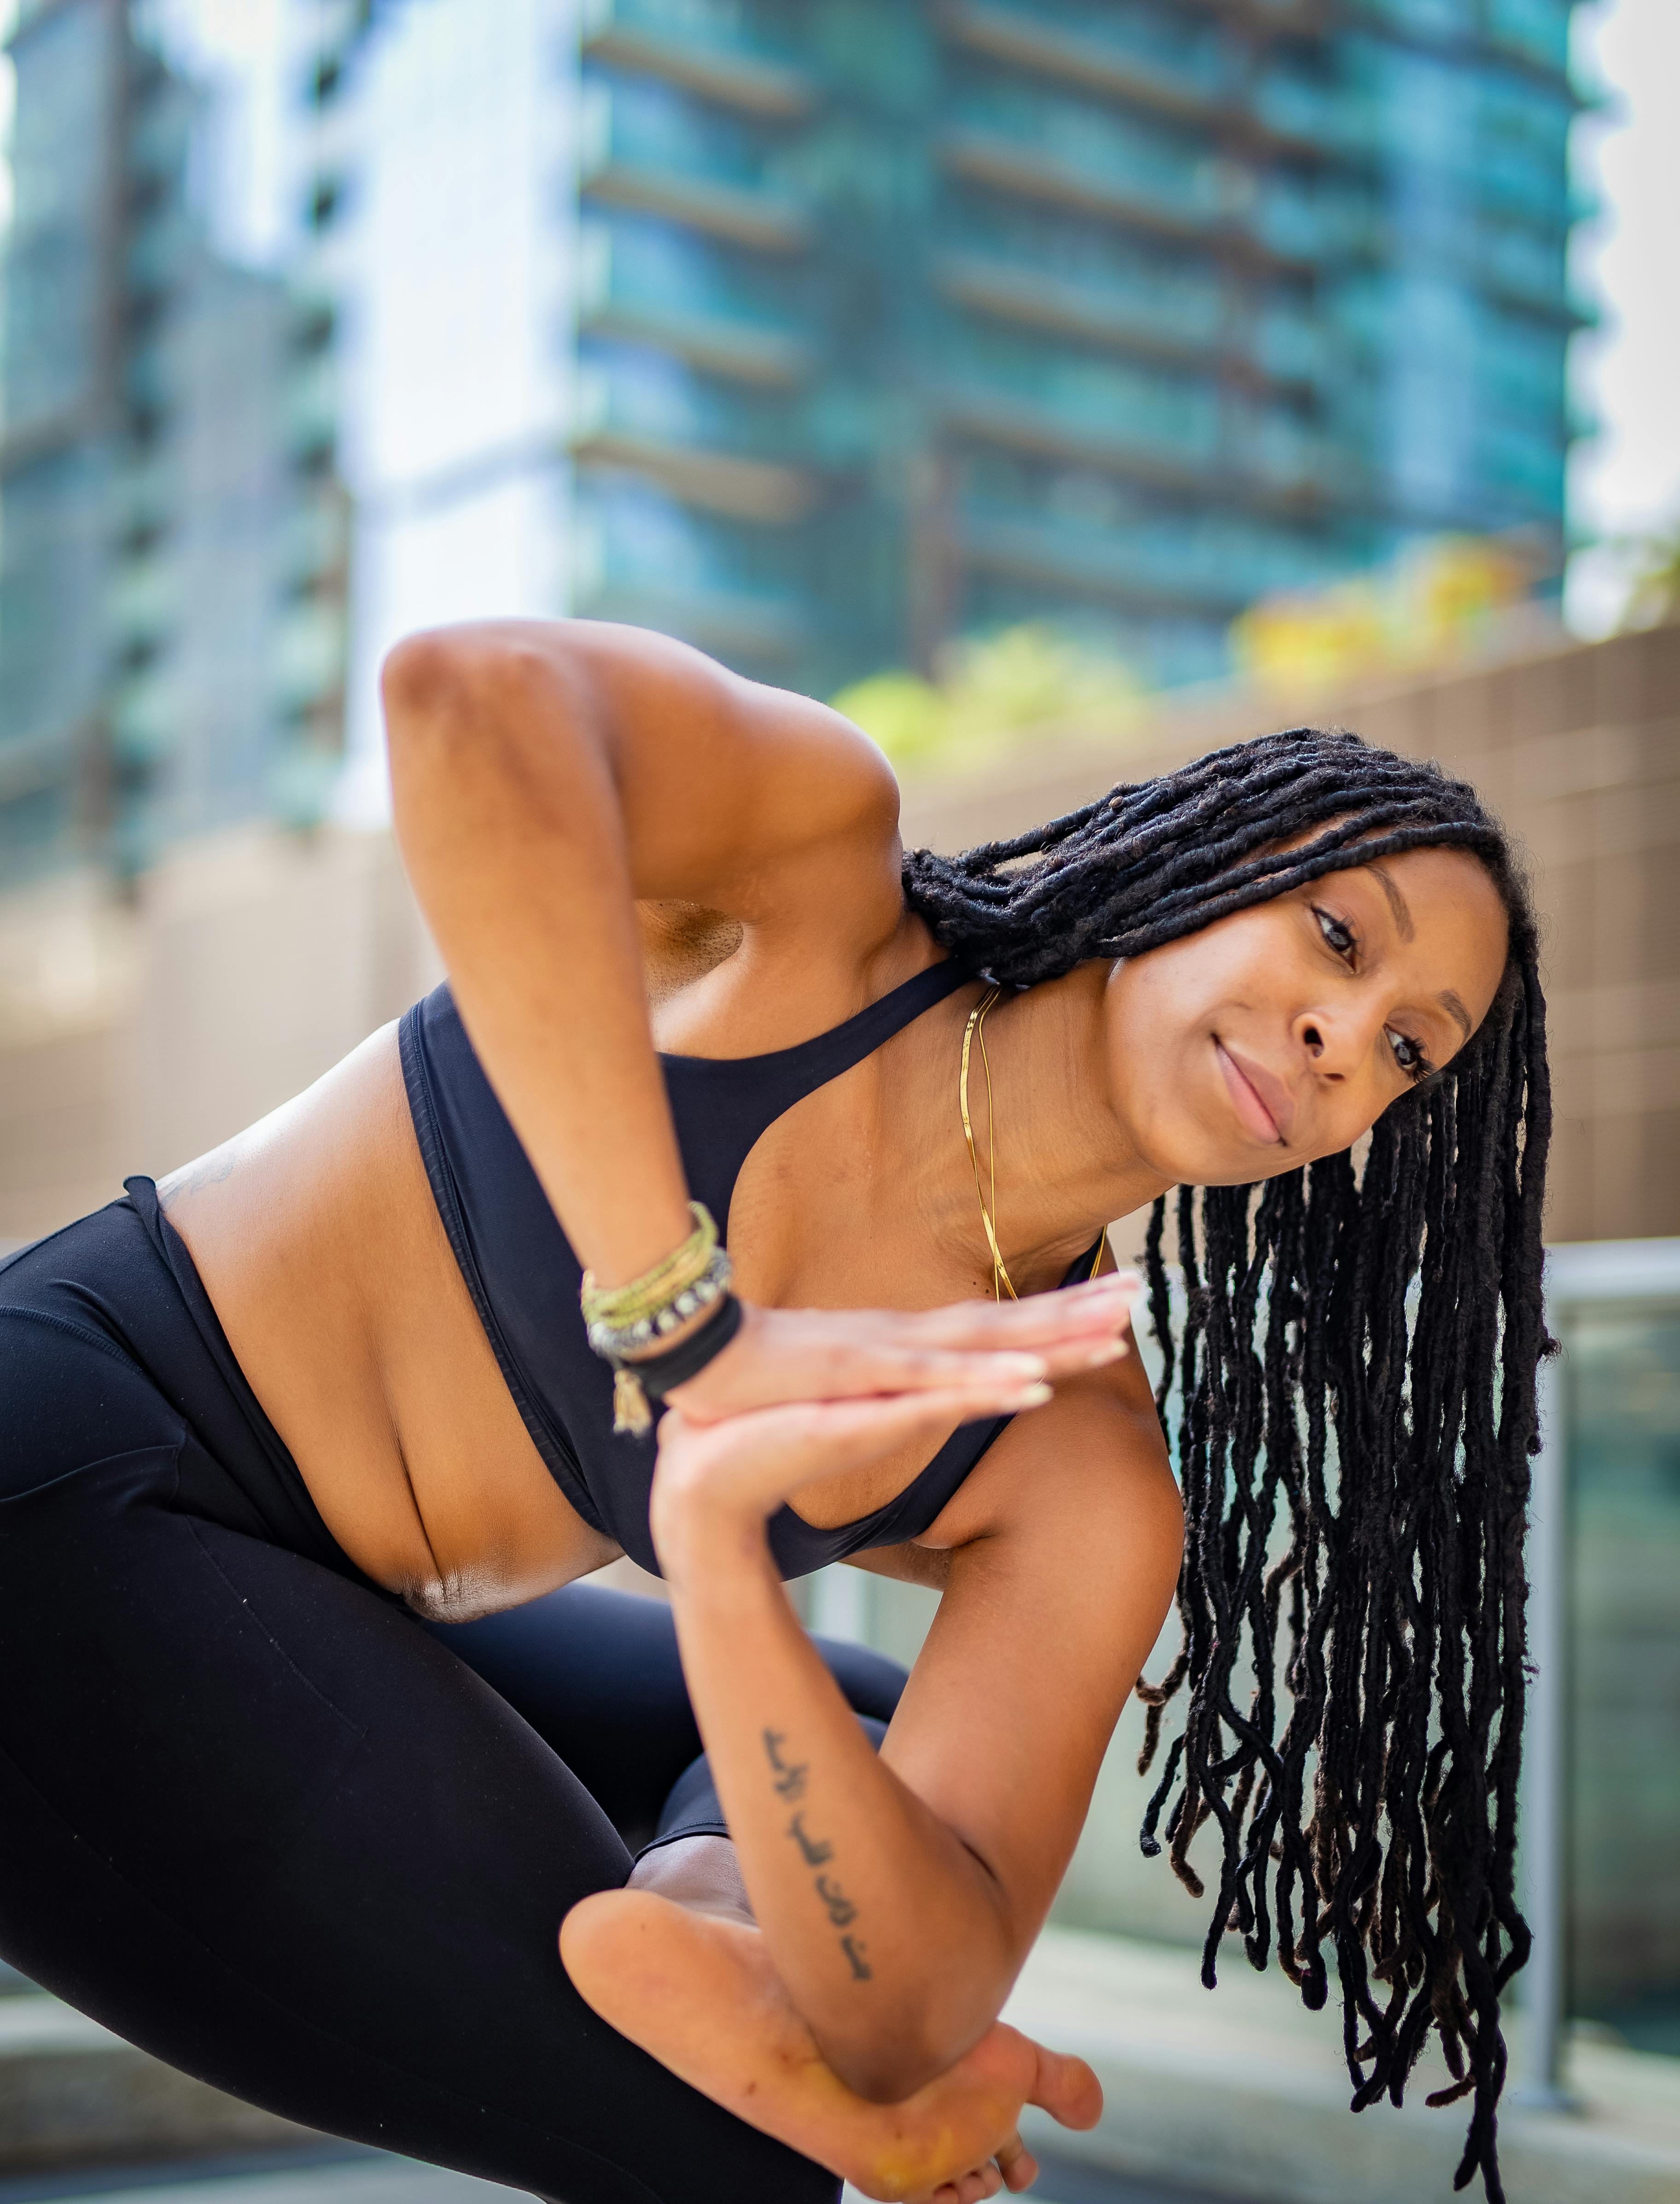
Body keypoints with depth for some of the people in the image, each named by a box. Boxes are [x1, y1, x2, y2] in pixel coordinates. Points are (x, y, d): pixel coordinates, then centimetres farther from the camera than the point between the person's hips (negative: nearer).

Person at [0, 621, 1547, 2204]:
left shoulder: (1088, 1478, -5)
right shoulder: (821, 868, -16)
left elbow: (916, 2020, -16)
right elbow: (472, 698, -40)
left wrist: (718, 1555, -33)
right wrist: (687, 1332, -37)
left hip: (319, 1623, 7)